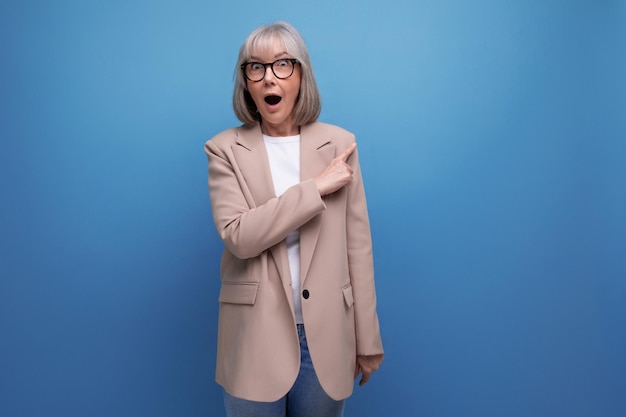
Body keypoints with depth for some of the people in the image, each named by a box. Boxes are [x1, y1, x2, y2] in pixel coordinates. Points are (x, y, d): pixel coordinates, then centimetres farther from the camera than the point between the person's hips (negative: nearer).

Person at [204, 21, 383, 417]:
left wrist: (367, 341, 3)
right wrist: (315, 187, -17)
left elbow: (358, 246, 0)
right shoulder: (226, 149, -2)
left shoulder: (340, 143, 0)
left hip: (326, 337, 1)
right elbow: (237, 236, -16)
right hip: (256, 337, -1)